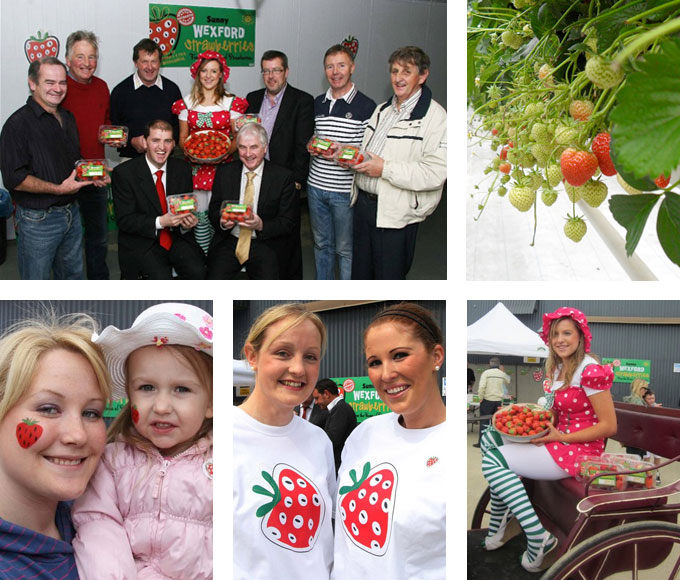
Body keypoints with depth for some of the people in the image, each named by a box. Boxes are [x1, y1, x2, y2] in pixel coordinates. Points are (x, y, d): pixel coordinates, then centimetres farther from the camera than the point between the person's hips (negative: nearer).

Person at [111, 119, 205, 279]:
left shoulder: (183, 168, 5)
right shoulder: (124, 173, -7)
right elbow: (124, 220, -10)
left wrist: (187, 221, -11)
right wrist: (160, 222, -24)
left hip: (177, 237, 4)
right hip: (141, 243, -4)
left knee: (197, 272, -22)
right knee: (161, 278, -29)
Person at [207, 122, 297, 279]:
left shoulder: (283, 177, -1)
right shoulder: (224, 172, 8)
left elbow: (288, 223, -2)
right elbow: (214, 210, 12)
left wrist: (261, 225, -20)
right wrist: (222, 222, -11)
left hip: (264, 244, -2)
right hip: (228, 241, 2)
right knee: (215, 279, -24)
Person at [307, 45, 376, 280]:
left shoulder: (366, 106, -8)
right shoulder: (317, 103, 9)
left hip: (345, 190, -5)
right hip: (316, 186, 5)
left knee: (345, 249, 3)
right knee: (321, 243, 17)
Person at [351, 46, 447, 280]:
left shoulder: (434, 116, -13)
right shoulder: (382, 109, 14)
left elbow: (435, 173, -22)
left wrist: (385, 169, -23)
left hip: (396, 213, -7)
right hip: (363, 202, 8)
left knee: (389, 278, 4)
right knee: (360, 272, 18)